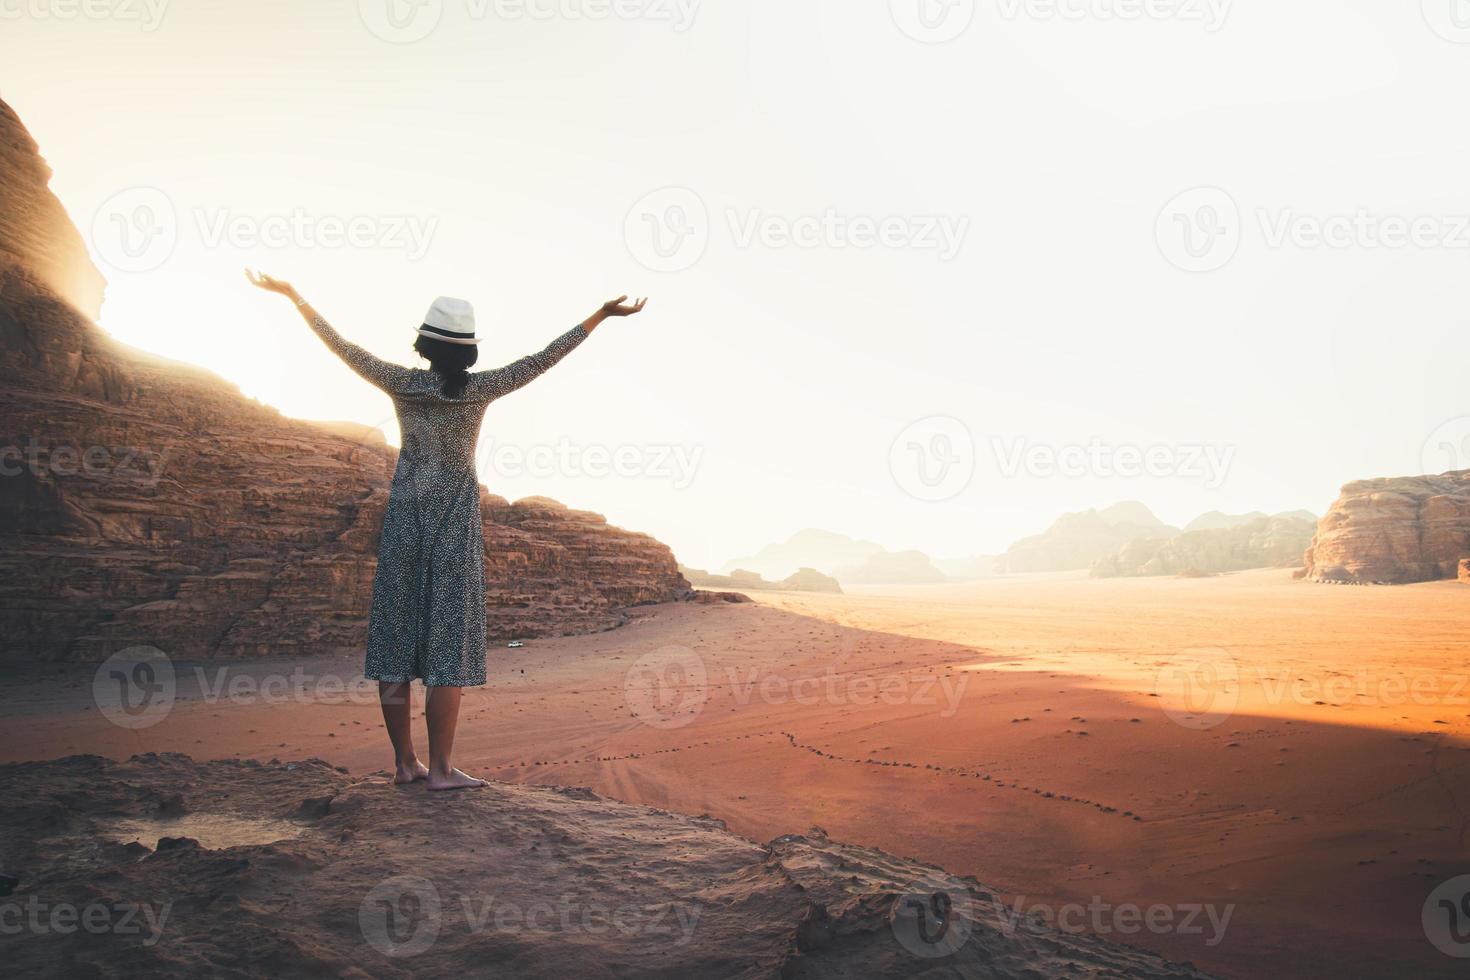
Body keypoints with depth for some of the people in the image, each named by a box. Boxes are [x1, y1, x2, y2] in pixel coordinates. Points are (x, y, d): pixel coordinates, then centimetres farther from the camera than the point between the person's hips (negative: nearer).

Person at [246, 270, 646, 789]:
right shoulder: (479, 389, -8)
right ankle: (439, 767, -1)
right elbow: (541, 360, -6)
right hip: (455, 525, -3)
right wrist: (600, 316, -1)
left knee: (397, 638, 7)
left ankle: (404, 761, 12)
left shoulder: (402, 383, -3)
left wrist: (291, 294, 15)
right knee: (449, 643, -1)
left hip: (404, 520, 3)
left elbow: (340, 345, 4)